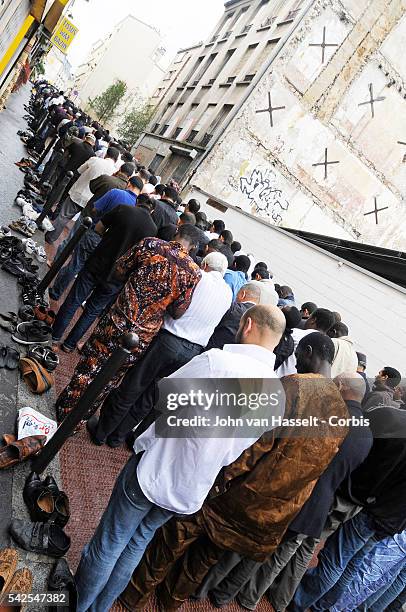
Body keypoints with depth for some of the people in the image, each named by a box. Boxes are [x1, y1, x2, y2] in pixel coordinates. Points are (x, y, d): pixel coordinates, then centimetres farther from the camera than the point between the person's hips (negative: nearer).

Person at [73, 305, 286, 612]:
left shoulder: (216, 361, -26)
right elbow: (236, 453, 2)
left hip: (155, 472, -5)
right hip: (191, 493, 6)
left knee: (108, 546, 18)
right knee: (137, 545, 28)